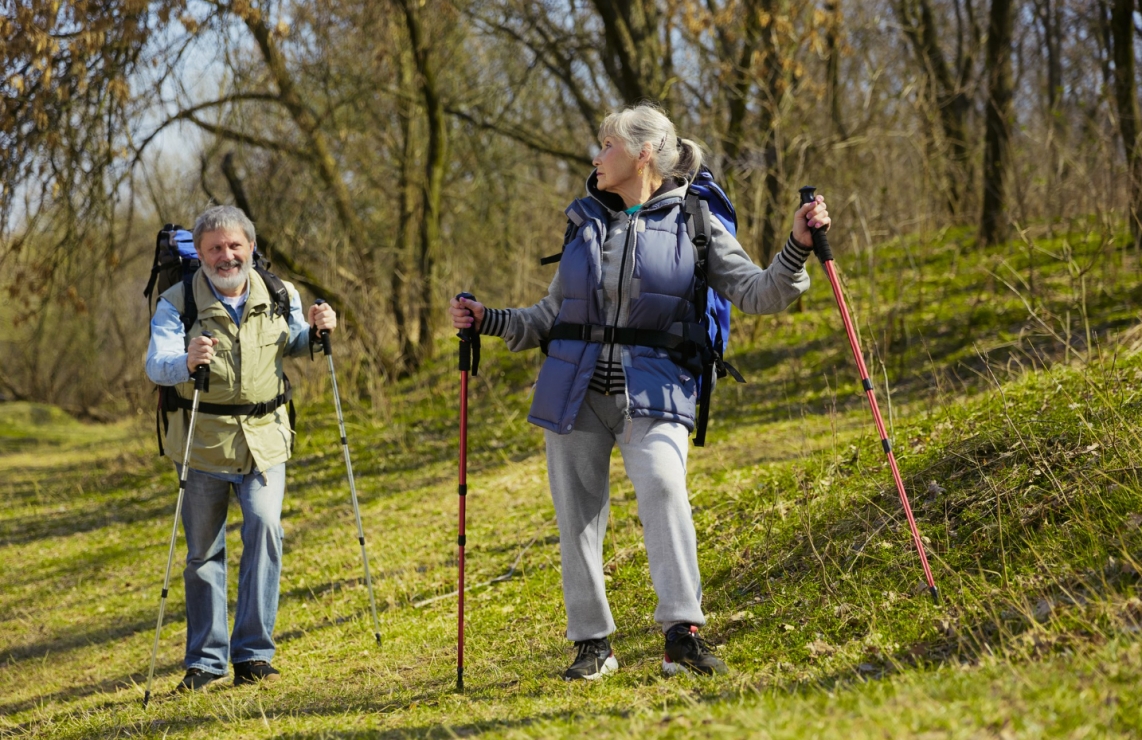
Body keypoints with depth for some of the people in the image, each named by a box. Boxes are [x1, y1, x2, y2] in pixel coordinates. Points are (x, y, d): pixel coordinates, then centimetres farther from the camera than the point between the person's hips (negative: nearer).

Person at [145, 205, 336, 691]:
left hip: (264, 437, 1)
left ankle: (254, 653, -8)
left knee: (264, 527, -17)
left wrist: (316, 330, 0)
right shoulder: (178, 303, -6)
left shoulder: (279, 296, 4)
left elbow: (292, 345, 22)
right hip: (202, 443, -1)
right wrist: (186, 363, -42)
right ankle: (205, 660, 20)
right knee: (203, 551, 6)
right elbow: (156, 366, -20)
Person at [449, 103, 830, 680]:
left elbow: (757, 294, -2)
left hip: (652, 392, -4)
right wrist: (487, 321, 10)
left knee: (663, 485, -28)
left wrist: (797, 248, -17)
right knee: (577, 514, 2)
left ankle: (682, 631, -29)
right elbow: (552, 316, 22)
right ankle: (592, 643, 15)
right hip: (575, 389, 4)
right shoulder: (584, 224, 16)